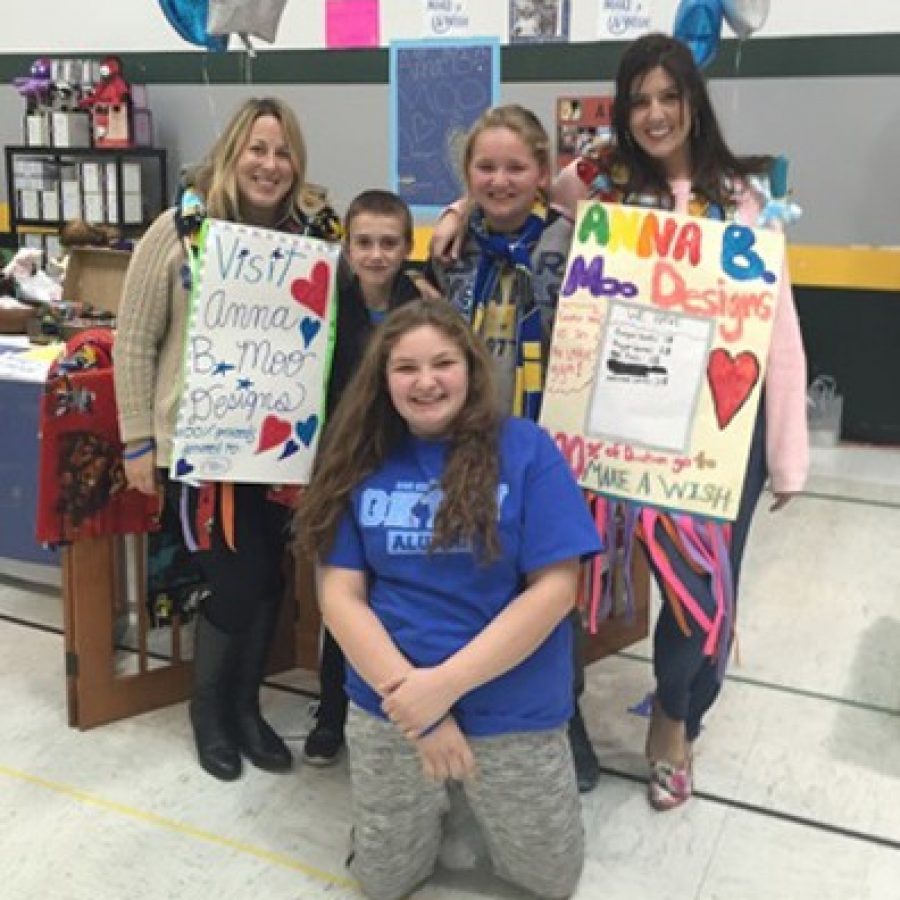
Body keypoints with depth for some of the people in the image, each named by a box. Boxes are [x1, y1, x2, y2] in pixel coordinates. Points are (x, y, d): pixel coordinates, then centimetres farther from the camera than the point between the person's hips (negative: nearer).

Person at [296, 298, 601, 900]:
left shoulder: (526, 449, -10)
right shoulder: (362, 461, -2)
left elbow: (553, 589, -14)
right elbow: (340, 595, -5)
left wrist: (445, 683, -20)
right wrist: (409, 694, -18)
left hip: (513, 710, -1)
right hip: (389, 706, 2)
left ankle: (468, 794, 38)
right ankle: (436, 797, 42)